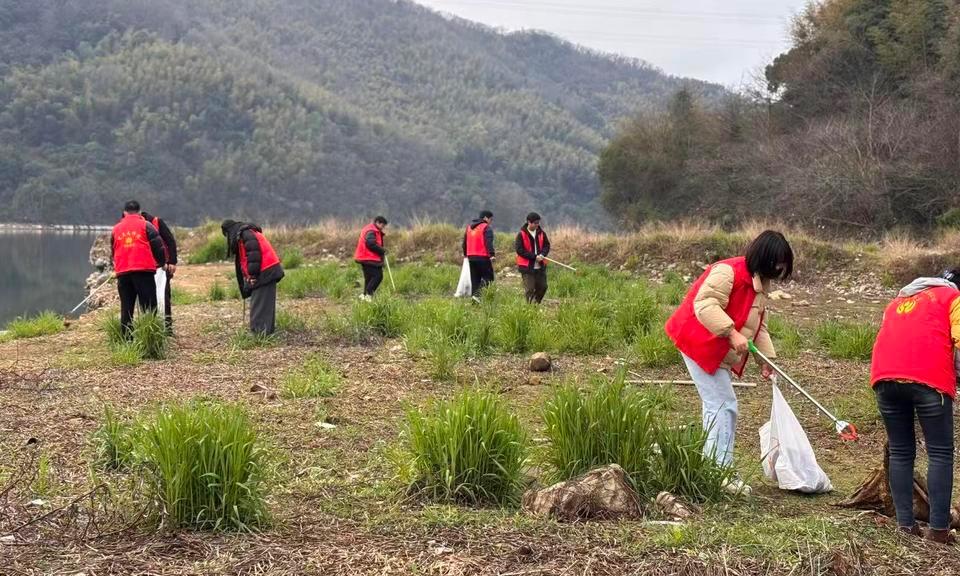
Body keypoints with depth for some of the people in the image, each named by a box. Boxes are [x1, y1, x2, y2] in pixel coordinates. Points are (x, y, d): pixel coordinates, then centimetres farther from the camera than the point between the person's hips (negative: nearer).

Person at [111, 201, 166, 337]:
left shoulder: (116, 229, 16)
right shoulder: (146, 225, 4)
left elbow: (112, 252, 23)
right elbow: (158, 246, 1)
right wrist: (162, 263, 16)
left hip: (122, 273, 4)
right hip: (143, 271, -4)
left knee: (126, 308, 8)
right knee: (148, 307, -2)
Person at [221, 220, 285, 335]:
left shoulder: (245, 234, -12)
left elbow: (254, 254, -22)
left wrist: (253, 274, -21)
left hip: (264, 273, -10)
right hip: (269, 271, 10)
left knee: (259, 304, -8)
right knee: (266, 303, 14)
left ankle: (260, 332, -8)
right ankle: (268, 330, 20)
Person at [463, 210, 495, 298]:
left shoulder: (469, 227, 17)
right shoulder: (486, 228, -6)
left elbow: (464, 241, 25)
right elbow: (488, 242, -21)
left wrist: (465, 254, 37)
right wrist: (492, 254, -30)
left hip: (471, 257, 7)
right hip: (483, 257, -7)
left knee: (474, 279, 14)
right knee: (488, 278, -4)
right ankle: (477, 294, -22)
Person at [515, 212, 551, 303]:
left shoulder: (541, 233, 6)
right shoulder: (521, 234, -10)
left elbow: (547, 245, 10)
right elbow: (519, 250, -14)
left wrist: (542, 254, -12)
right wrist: (534, 256, -18)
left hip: (540, 266, 5)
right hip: (527, 267, -5)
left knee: (542, 287, 10)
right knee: (529, 289, -5)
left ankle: (536, 303, 28)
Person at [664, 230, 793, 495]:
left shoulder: (760, 283, 12)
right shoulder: (728, 272, -21)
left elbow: (758, 324, 17)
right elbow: (705, 305, -31)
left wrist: (767, 358, 7)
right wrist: (732, 333, -37)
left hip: (719, 353, 11)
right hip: (701, 345, -11)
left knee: (717, 407, 17)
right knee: (724, 406, -13)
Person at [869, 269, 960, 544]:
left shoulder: (899, 299, 33)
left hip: (884, 376, 5)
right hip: (928, 377, -5)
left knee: (900, 453, 12)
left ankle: (905, 524, 7)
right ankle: (938, 528, -5)